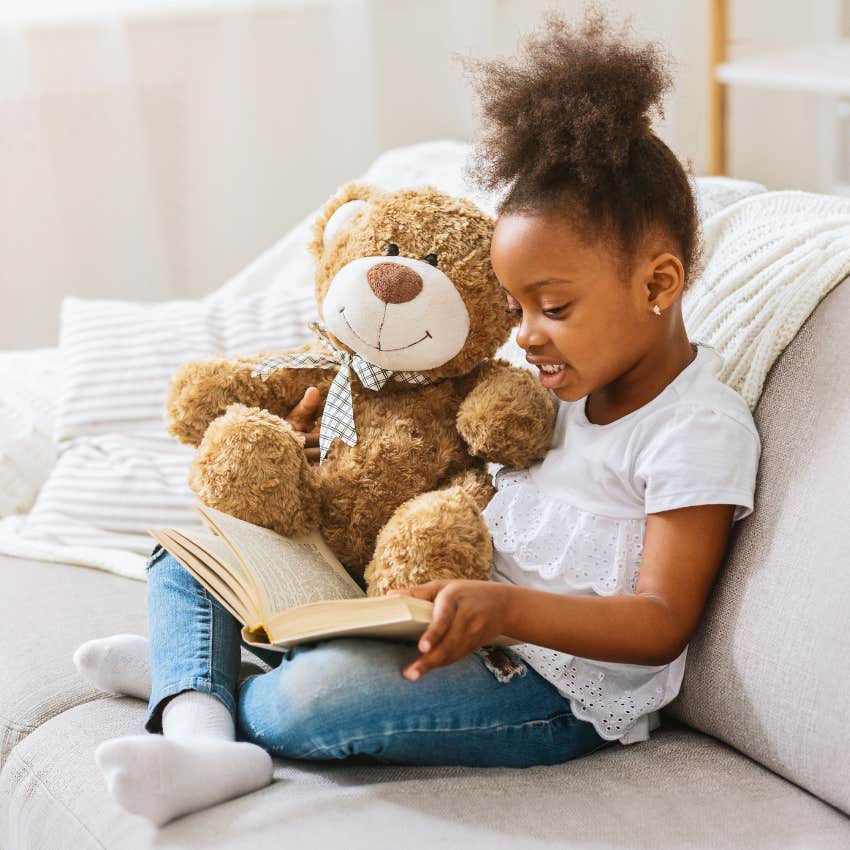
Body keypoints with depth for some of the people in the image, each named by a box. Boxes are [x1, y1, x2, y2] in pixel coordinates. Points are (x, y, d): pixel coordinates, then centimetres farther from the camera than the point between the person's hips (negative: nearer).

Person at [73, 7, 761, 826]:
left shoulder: (702, 428, -14)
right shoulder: (570, 382, 12)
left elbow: (660, 625, -18)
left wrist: (505, 608, -33)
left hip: (558, 691, -9)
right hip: (466, 630, 9)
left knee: (323, 693, -35)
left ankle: (188, 667, -5)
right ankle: (199, 730, -20)